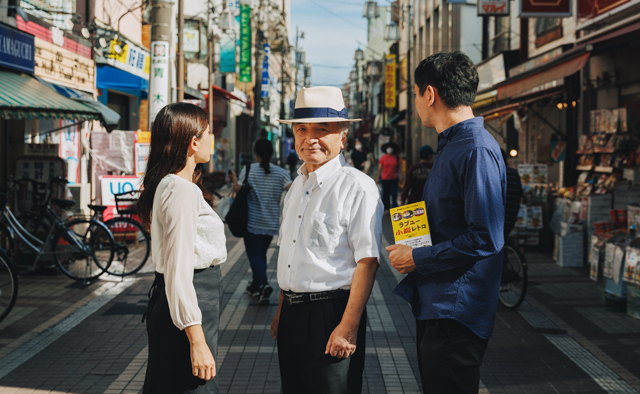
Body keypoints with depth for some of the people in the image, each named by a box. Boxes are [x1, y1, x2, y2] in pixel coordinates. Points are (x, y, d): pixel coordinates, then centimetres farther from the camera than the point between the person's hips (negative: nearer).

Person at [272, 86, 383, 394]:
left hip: (330, 313, -8)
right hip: (292, 314, 8)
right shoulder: (297, 186, 15)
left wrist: (348, 327, -21)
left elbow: (367, 261, -17)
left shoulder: (357, 187, -12)